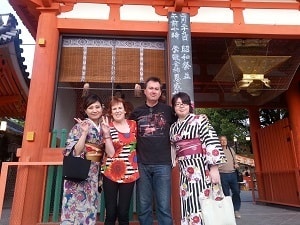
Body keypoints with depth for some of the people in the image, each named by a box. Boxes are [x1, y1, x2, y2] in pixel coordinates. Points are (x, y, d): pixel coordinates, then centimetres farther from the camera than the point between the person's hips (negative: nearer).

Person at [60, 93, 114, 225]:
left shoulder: (103, 127, 8)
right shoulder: (80, 126, -3)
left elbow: (110, 153, -3)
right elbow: (76, 151, -14)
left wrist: (106, 133, -10)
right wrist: (85, 132, -20)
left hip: (94, 173, 4)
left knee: (90, 208, 10)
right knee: (75, 205, -1)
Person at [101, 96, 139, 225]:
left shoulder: (134, 125, 5)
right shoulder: (108, 127, -3)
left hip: (130, 173, 2)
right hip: (111, 173, -2)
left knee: (123, 213, 8)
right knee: (110, 213, 6)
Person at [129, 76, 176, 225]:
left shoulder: (168, 110, 3)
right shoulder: (136, 112, 8)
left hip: (163, 164, -2)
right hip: (142, 164, 2)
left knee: (164, 206, 3)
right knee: (143, 207, 11)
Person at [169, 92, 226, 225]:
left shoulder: (200, 120, -2)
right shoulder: (173, 127, 14)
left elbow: (212, 142, -10)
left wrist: (214, 168, -16)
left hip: (201, 167, -5)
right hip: (184, 171, 5)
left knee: (203, 202, -5)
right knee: (188, 204, 8)